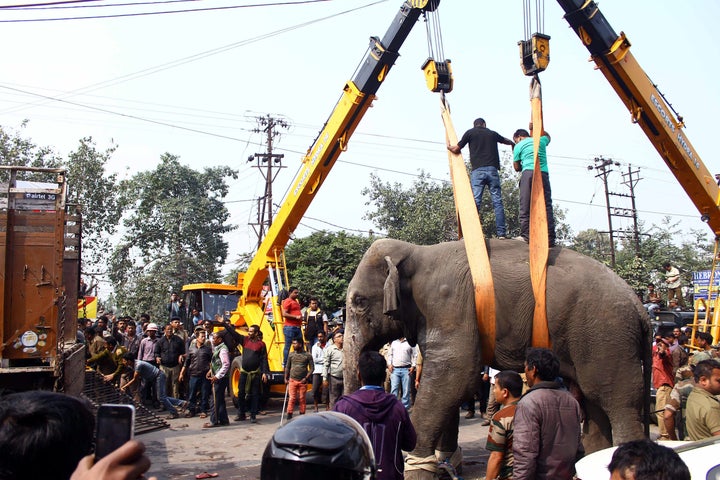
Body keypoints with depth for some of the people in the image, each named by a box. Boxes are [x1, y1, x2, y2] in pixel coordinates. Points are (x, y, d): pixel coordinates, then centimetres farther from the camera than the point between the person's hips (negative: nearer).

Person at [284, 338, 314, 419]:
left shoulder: (307, 355, -1)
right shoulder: (291, 354, 6)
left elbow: (312, 368, 1)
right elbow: (287, 367, 13)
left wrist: (306, 378, -7)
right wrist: (286, 378, 8)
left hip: (303, 381, -1)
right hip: (292, 380, 1)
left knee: (302, 399, 5)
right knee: (292, 398, -4)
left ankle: (302, 414, 15)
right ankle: (289, 414, -1)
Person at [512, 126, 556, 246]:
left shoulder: (518, 146, 13)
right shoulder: (541, 140, 22)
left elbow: (517, 168, 18)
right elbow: (547, 136, 48)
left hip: (528, 173, -3)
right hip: (543, 173, 3)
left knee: (525, 205, -3)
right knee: (546, 206, -1)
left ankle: (526, 235, -13)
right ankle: (550, 238, -7)